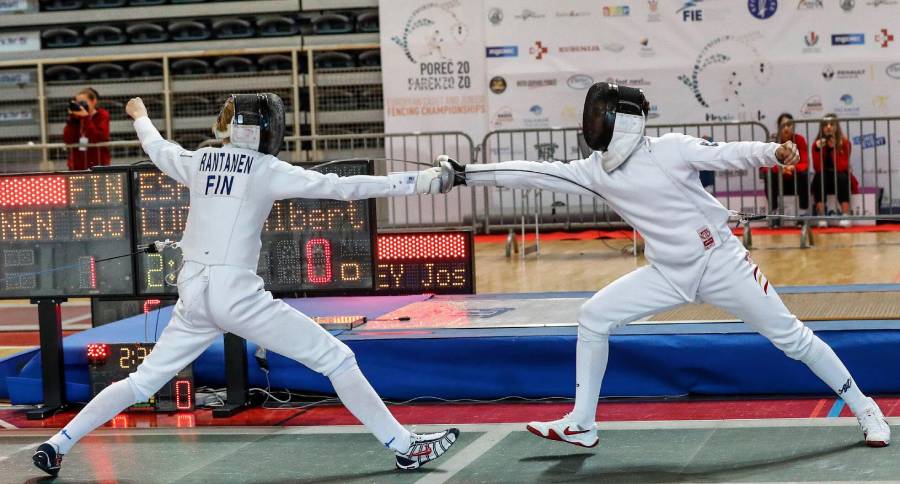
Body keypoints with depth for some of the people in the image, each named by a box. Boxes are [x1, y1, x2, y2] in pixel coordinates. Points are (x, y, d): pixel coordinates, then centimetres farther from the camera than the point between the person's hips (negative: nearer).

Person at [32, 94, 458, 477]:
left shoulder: (198, 161, 10)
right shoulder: (266, 169, -6)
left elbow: (157, 148, 32)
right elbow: (342, 187, -12)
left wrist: (140, 115, 55)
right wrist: (417, 181, -12)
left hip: (194, 293, 6)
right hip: (235, 293, -6)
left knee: (143, 383, 19)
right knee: (336, 359, -1)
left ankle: (56, 445, 15)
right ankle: (405, 446, -4)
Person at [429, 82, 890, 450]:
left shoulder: (669, 148, -14)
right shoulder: (596, 170, -2)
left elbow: (732, 155, -13)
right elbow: (534, 173, -3)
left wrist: (774, 151, -33)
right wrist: (464, 174, -7)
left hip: (721, 263, -5)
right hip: (669, 273, 5)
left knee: (789, 337, -3)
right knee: (593, 317, -5)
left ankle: (864, 408, 14)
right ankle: (581, 424, 2)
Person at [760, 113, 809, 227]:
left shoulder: (799, 139, -12)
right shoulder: (773, 140, -13)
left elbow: (805, 164, -16)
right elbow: (765, 165, -20)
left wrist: (793, 168, -38)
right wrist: (780, 169, -40)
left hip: (795, 179, 0)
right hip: (778, 179, 0)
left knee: (804, 175, -30)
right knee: (769, 176, -30)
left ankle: (803, 213, -19)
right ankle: (774, 212, -19)